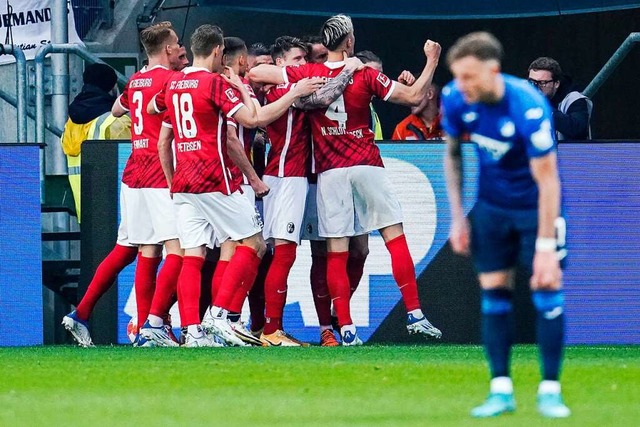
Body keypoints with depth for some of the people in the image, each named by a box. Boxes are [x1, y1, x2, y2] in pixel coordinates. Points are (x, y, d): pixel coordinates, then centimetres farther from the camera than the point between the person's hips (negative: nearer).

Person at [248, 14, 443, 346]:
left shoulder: (307, 75, -1)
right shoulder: (365, 76, -4)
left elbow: (256, 73, -4)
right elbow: (414, 96, -1)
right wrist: (431, 61, 11)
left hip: (329, 173, 1)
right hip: (366, 166, -1)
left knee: (336, 252, -1)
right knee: (395, 237, 5)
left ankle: (346, 328, -6)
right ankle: (414, 315, 0)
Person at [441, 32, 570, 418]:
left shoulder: (529, 108, -30)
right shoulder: (455, 99, -15)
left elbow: (547, 179, -26)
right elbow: (452, 153, 4)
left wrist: (545, 247, -27)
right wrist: (457, 216, 1)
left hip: (536, 207, -4)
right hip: (492, 207, 4)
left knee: (547, 291, -9)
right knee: (495, 293, 0)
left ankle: (550, 390, -1)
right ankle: (501, 390, 4)